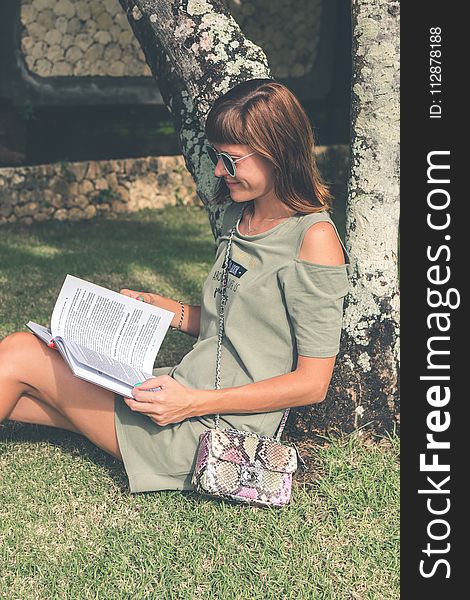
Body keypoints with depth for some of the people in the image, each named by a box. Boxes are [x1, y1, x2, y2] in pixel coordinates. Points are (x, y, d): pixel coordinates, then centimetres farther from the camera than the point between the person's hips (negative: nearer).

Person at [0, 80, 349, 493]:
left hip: (218, 429, -8)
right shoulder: (237, 217, 11)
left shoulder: (315, 238, -14)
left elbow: (312, 384, -15)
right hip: (186, 392, 8)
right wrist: (154, 305, 6)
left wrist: (194, 402, -21)